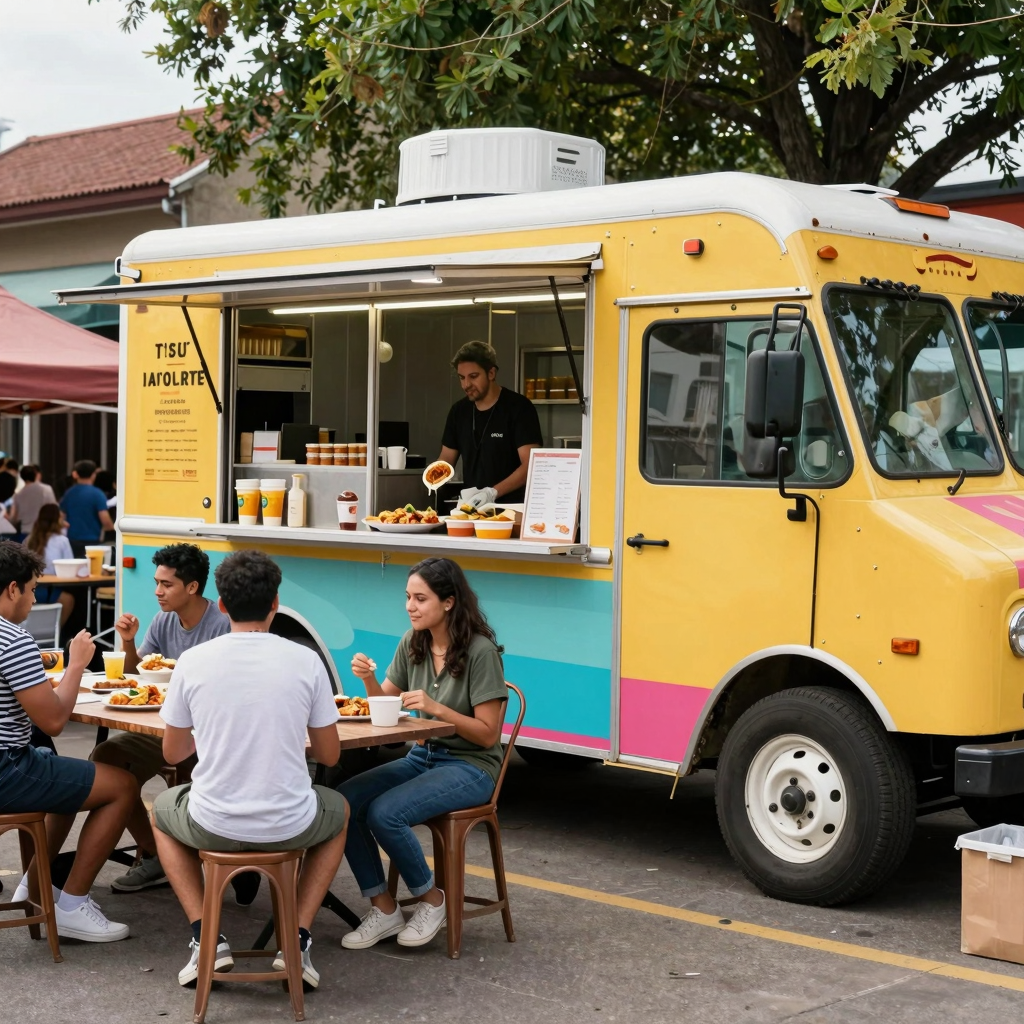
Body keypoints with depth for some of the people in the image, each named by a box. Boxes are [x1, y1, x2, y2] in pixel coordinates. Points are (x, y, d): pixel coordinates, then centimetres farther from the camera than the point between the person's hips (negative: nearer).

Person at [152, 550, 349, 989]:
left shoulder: (192, 661, -6)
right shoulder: (306, 661, -7)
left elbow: (173, 752, 7)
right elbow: (329, 755, 2)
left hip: (212, 824, 0)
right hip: (289, 825, 0)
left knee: (161, 810, 35)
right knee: (339, 810, 35)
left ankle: (206, 938, 19)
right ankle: (298, 940, 20)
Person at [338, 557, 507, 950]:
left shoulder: (480, 652, -16)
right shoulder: (412, 644, 4)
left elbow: (488, 734, -15)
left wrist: (437, 708, -26)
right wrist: (369, 679, -9)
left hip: (470, 766, -7)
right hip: (422, 756, 7)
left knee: (384, 813, -28)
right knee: (344, 800, -17)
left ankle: (432, 900, -3)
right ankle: (383, 909, -6)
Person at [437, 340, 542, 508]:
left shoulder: (519, 408, -8)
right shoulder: (459, 411, 10)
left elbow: (530, 465, -14)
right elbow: (447, 458, 18)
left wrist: (493, 493, -25)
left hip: (511, 506, -5)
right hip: (471, 507, 5)